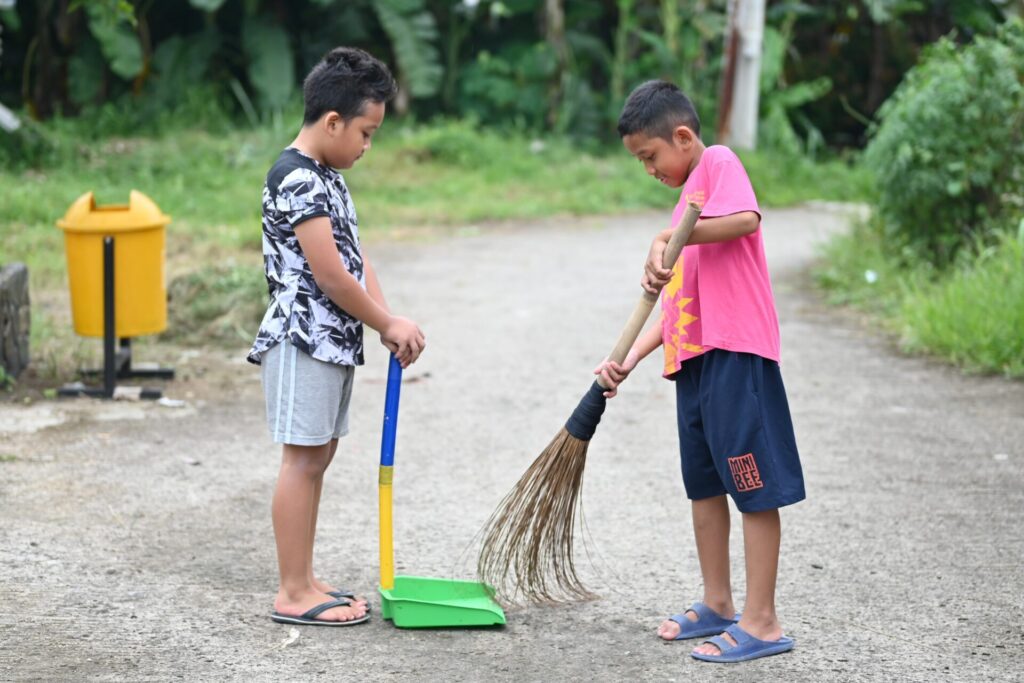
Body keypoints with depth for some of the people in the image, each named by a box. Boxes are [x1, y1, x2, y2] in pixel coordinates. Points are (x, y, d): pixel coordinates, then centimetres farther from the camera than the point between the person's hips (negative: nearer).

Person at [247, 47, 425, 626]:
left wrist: (389, 322, -3)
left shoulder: (328, 177, 15)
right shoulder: (297, 180, -17)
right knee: (302, 460, -6)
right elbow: (330, 275, -19)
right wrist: (388, 324, -8)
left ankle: (305, 579, 20)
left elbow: (356, 258, 11)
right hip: (305, 340, -10)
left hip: (335, 340, 10)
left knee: (318, 456, 13)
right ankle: (294, 595, -2)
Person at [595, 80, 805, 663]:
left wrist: (669, 238, -24)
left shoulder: (719, 162, -3)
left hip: (736, 353, -10)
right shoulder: (690, 197, 24)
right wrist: (630, 359, 11)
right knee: (704, 484, 15)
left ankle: (762, 623, -2)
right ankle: (718, 605, 26)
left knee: (755, 487, -5)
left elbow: (747, 218, -26)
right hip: (695, 358, 10)